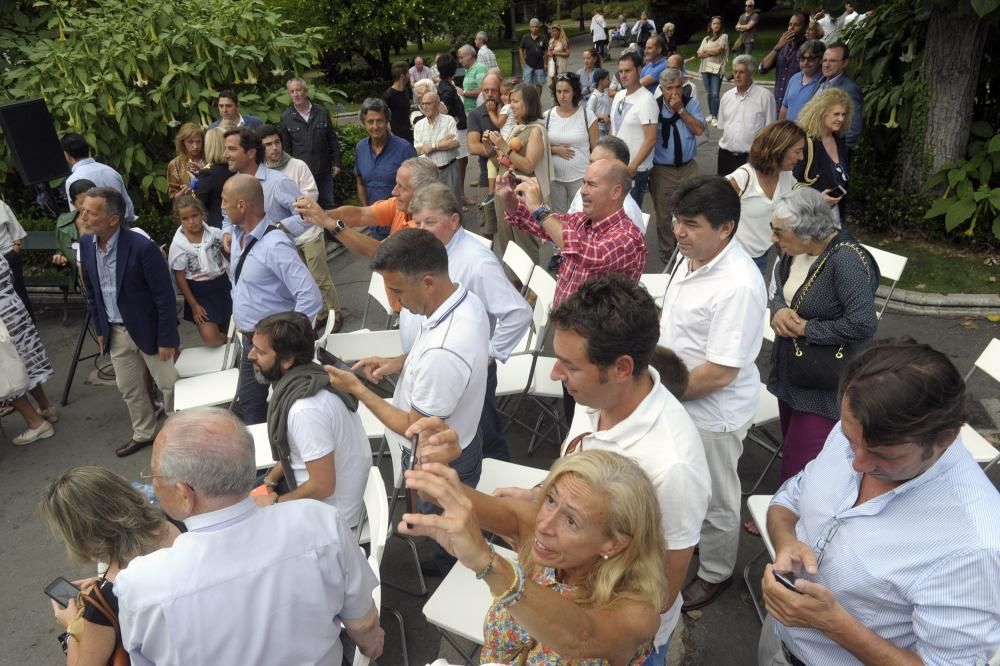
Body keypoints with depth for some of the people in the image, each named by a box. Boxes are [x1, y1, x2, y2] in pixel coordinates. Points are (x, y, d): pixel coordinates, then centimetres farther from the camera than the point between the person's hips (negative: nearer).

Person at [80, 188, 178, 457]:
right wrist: (100, 329, 12)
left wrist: (166, 339, -16)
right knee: (128, 388, 18)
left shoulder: (142, 247, -24)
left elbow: (164, 296, -19)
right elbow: (91, 291, 10)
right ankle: (143, 433, 37)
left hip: (148, 329, -6)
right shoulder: (86, 244, -4)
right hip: (116, 331, 6)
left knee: (169, 385, 7)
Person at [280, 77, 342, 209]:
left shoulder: (322, 112, 3)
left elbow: (333, 140, 7)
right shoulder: (285, 117, 0)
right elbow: (285, 147, 3)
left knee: (328, 204, 10)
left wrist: (336, 163, 4)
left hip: (323, 170, 1)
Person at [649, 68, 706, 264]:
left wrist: (681, 109, -18)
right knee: (663, 215, 8)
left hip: (688, 167, 2)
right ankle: (666, 253, 26)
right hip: (662, 169, -2)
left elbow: (699, 130, -12)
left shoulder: (691, 103, 0)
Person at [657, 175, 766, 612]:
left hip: (711, 414, -8)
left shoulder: (739, 286, -32)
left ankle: (714, 574, 40)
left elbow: (718, 374, -30)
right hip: (675, 401, 8)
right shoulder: (692, 257, -4)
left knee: (714, 502, 16)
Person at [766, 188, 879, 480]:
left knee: (799, 471, -5)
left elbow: (863, 324, -29)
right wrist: (779, 310, -8)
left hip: (825, 384, -8)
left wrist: (807, 328, -20)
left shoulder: (847, 261, -24)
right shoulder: (794, 249, -1)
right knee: (791, 447, 23)